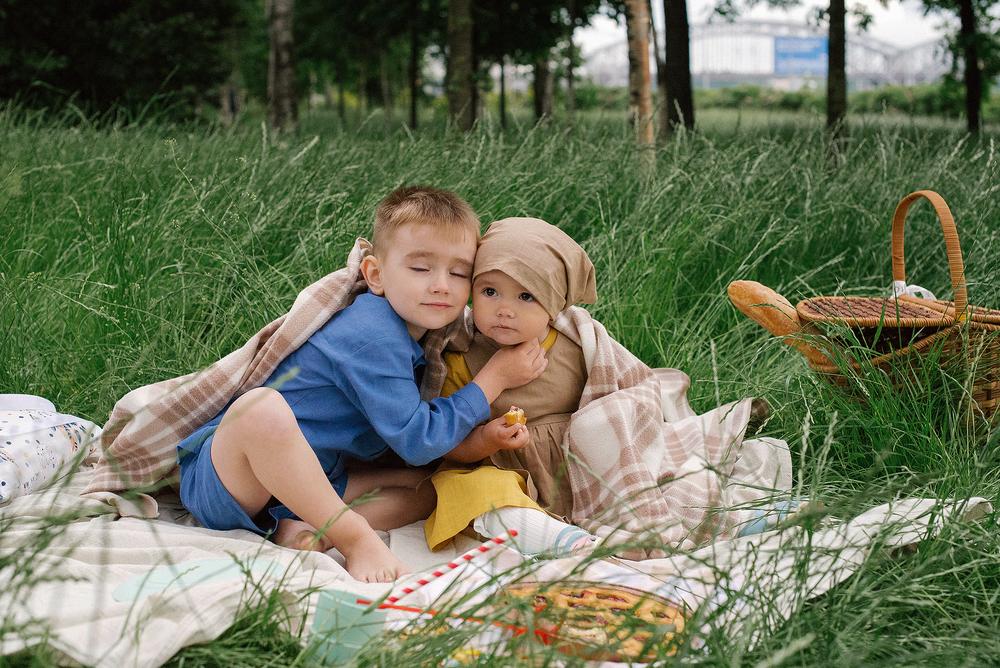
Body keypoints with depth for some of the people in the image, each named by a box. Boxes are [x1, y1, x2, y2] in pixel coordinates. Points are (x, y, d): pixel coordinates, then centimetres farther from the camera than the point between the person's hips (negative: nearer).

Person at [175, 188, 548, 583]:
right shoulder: (374, 338, -20)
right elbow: (417, 443, -19)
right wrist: (494, 378, -12)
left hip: (308, 480, 9)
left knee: (423, 490, 4)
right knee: (262, 408, -40)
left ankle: (310, 529, -17)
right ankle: (355, 537, -24)